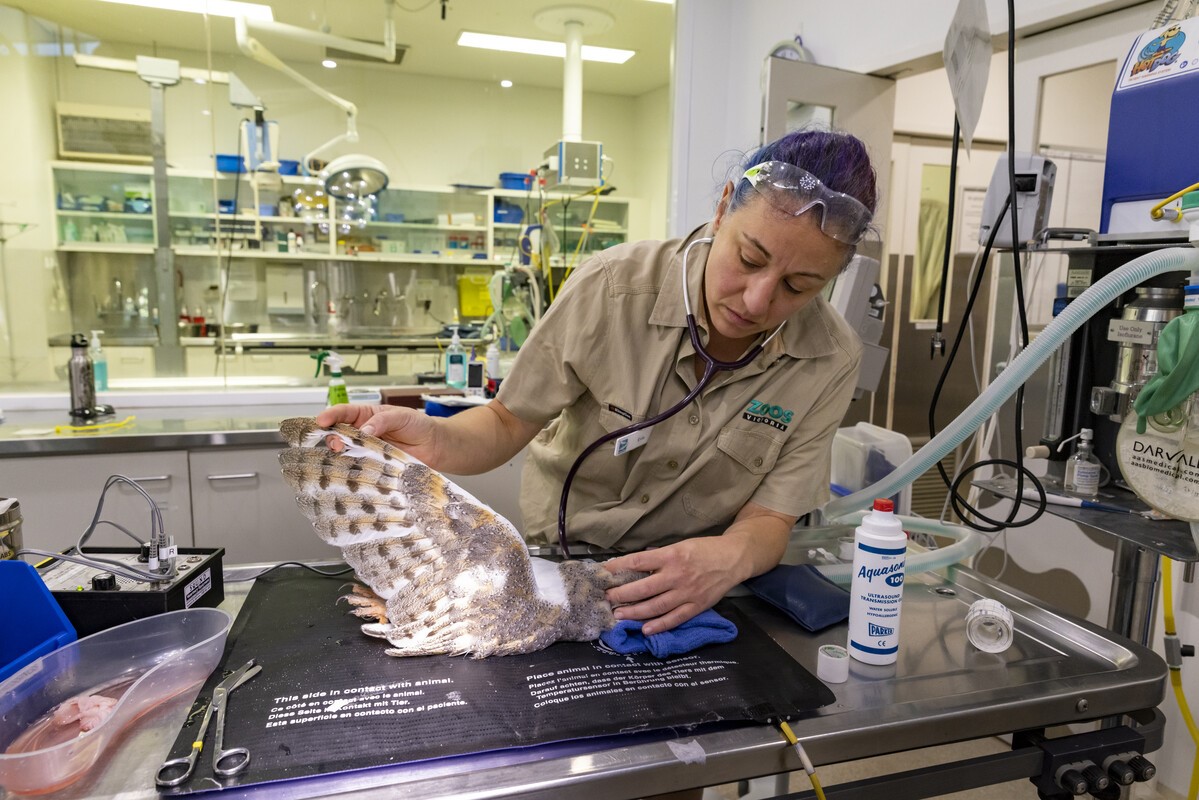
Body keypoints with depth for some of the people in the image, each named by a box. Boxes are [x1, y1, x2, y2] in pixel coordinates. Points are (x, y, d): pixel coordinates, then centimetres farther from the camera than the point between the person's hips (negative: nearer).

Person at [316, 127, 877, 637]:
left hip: (691, 592, 3)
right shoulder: (612, 286, -22)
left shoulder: (829, 363, -17)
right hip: (562, 553, -2)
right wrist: (438, 442, -34)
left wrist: (731, 558, -38)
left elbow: (769, 521, -15)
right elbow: (508, 422, -12)